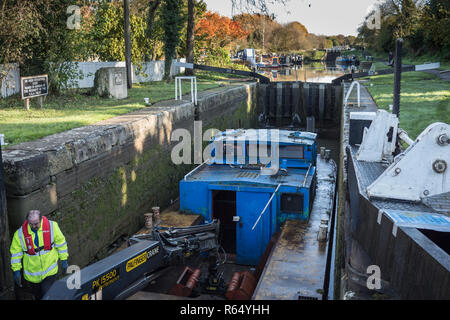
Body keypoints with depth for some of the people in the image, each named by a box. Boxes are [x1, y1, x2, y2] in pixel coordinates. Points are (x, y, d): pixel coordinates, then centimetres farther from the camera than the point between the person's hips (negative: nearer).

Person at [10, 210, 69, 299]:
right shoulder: (20, 233, -14)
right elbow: (15, 253, -3)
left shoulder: (51, 226, -14)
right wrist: (16, 270, -3)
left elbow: (60, 242, -3)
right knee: (38, 296, 19)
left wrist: (64, 260, 0)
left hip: (50, 271, -1)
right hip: (32, 274, 1)